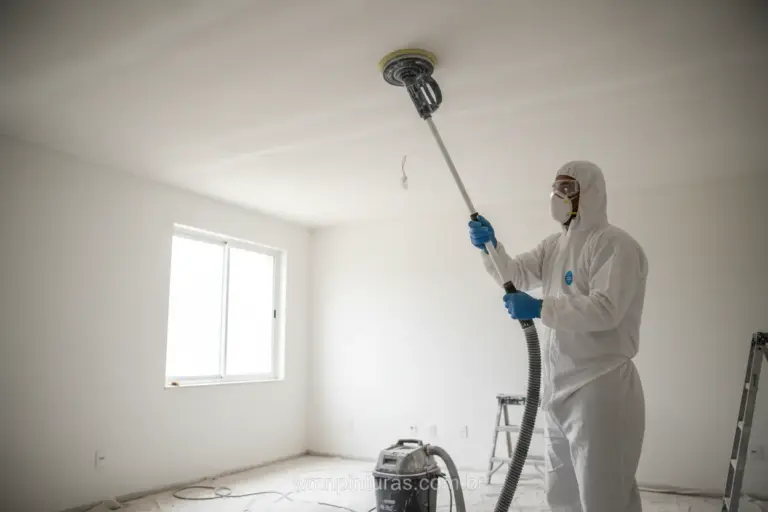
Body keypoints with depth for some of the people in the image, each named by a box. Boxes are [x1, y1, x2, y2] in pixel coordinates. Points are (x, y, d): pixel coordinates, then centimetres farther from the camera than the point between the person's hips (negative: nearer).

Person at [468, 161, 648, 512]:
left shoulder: (614, 244, -14)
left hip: (600, 388, -9)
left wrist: (540, 309, -25)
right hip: (559, 388, 9)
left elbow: (605, 309, -25)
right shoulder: (555, 244, 14)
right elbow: (516, 274, 7)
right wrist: (490, 246, -10)